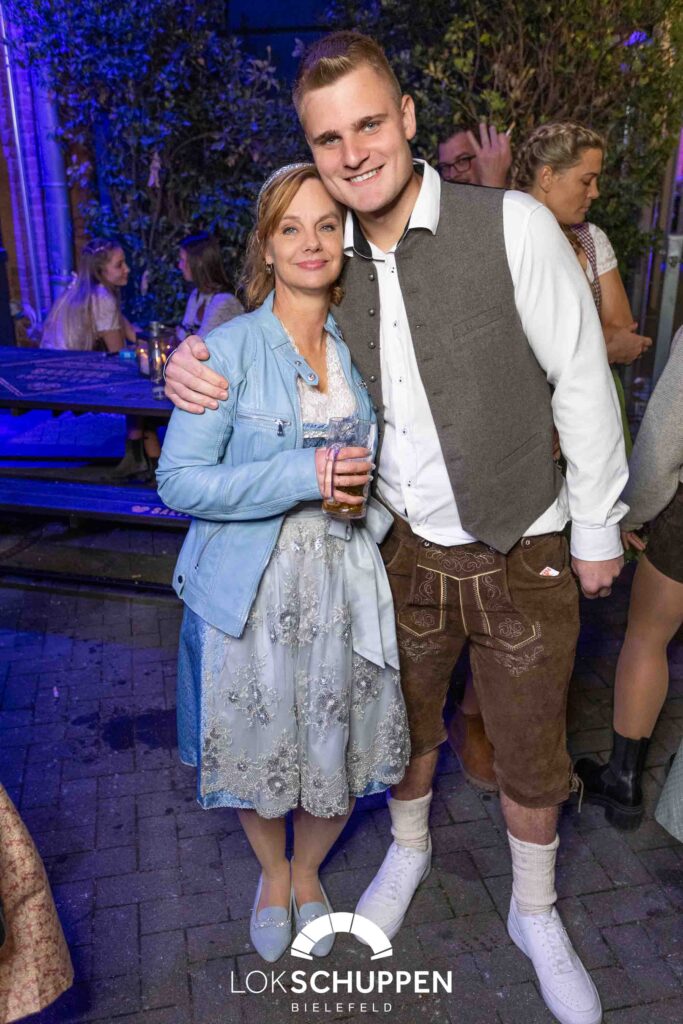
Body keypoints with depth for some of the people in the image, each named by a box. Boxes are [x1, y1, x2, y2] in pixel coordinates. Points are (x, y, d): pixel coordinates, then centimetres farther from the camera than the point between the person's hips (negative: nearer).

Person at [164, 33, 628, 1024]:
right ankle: (409, 850, 55)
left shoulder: (513, 226, -15)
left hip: (523, 555, -3)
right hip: (407, 552, 3)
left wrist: (597, 529, -5)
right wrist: (197, 363, -11)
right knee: (407, 724, 23)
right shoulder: (335, 263, -3)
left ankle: (536, 914, 44)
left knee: (530, 756, 15)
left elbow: (582, 384, -10)